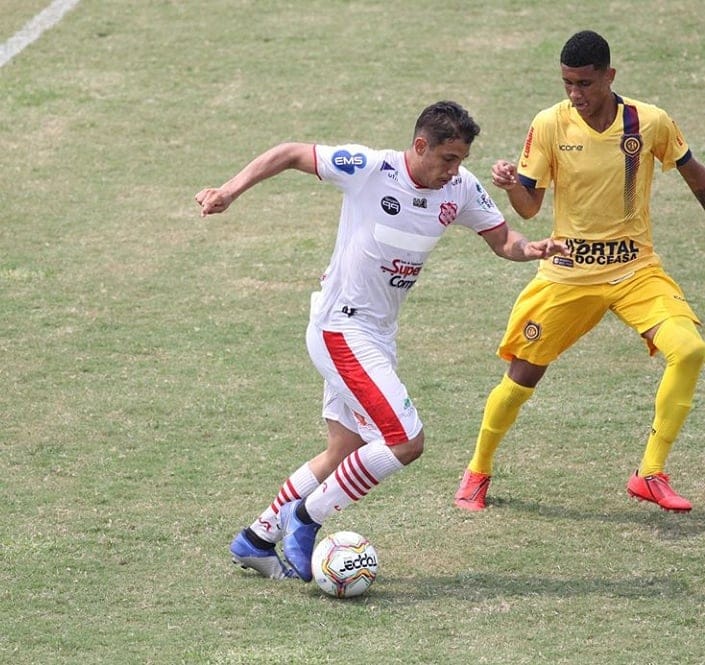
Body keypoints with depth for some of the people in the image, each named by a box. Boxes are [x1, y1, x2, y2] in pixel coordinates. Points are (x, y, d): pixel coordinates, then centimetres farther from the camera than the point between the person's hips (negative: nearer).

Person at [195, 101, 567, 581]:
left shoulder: (462, 189, -2)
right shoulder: (370, 169, -19)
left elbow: (501, 239, 8)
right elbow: (290, 154, -9)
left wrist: (532, 249, -14)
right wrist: (229, 192, -16)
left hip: (379, 335, 8)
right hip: (341, 329, -8)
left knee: (346, 452, 14)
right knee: (405, 441, -17)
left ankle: (257, 539, 27)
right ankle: (306, 518, -3)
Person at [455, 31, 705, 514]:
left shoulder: (650, 123, -8)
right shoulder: (550, 125, -10)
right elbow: (529, 207, -7)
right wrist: (511, 185, -28)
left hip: (636, 270, 0)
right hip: (568, 274, 0)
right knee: (522, 375, 1)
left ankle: (651, 474, -8)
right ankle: (478, 472, 27)